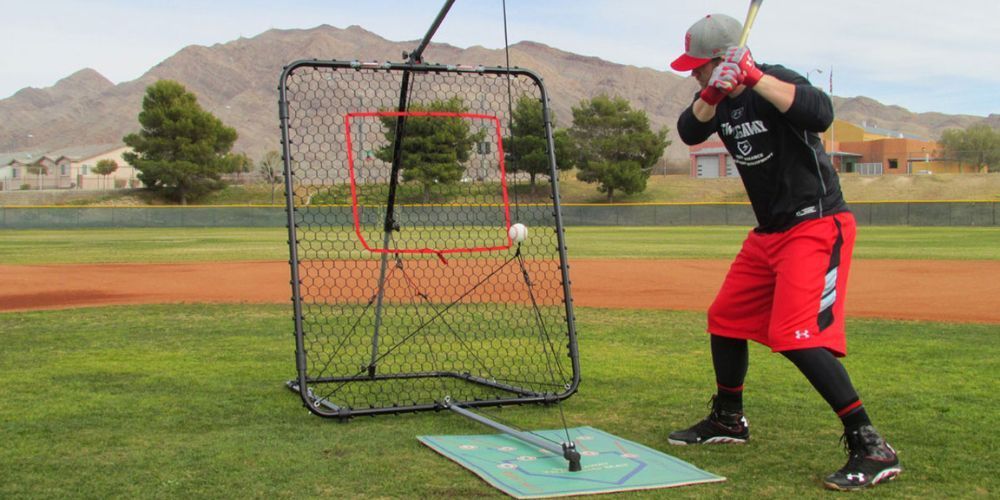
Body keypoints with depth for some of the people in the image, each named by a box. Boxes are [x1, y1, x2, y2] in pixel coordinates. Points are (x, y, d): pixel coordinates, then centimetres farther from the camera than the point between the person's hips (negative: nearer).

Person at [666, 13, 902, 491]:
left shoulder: (776, 81, -17)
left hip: (817, 225, -9)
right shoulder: (722, 99, 7)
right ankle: (728, 419, 36)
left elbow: (820, 113, -35)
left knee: (795, 334, -21)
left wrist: (753, 76, -35)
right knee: (726, 318, 17)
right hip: (768, 232, 9)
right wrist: (712, 94, -22)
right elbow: (689, 131, -5)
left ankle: (871, 448, -17)